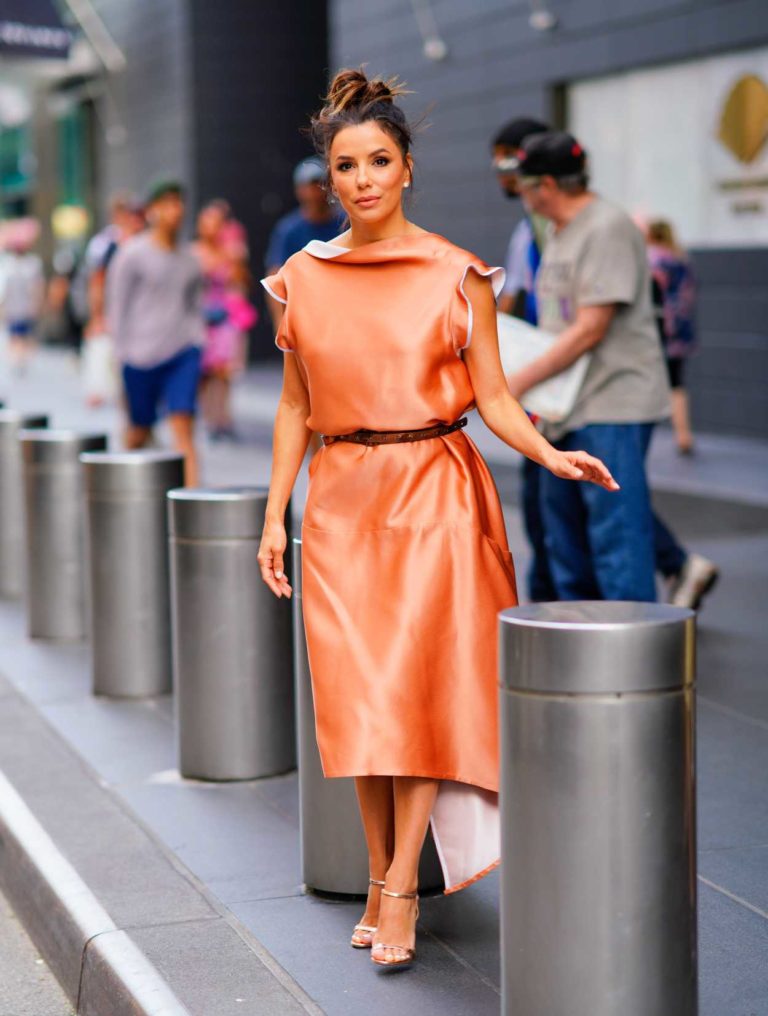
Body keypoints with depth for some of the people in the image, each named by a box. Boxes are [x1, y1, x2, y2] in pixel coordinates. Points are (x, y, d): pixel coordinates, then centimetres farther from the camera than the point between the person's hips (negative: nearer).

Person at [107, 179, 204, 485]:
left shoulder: (189, 258, 11)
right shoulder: (132, 254, -3)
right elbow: (117, 304, -1)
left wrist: (197, 340, 9)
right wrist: (123, 351, -4)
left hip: (183, 351, 3)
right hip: (142, 354, -3)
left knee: (183, 423, -11)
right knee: (140, 430, 8)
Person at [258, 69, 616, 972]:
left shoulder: (457, 275, -1)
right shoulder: (304, 278, 6)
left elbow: (492, 396, 0)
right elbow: (295, 405, 11)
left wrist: (548, 454, -18)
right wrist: (274, 514, 7)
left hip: (434, 493, -2)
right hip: (341, 498, 3)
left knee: (420, 680, -7)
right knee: (356, 688, 2)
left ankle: (401, 886, -1)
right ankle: (380, 877, 14)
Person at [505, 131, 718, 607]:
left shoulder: (608, 228, -16)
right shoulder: (560, 233, 15)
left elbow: (590, 330, -20)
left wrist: (521, 382, -17)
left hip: (615, 404, -10)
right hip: (571, 405, 10)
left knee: (615, 526, -10)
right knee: (564, 516, 15)